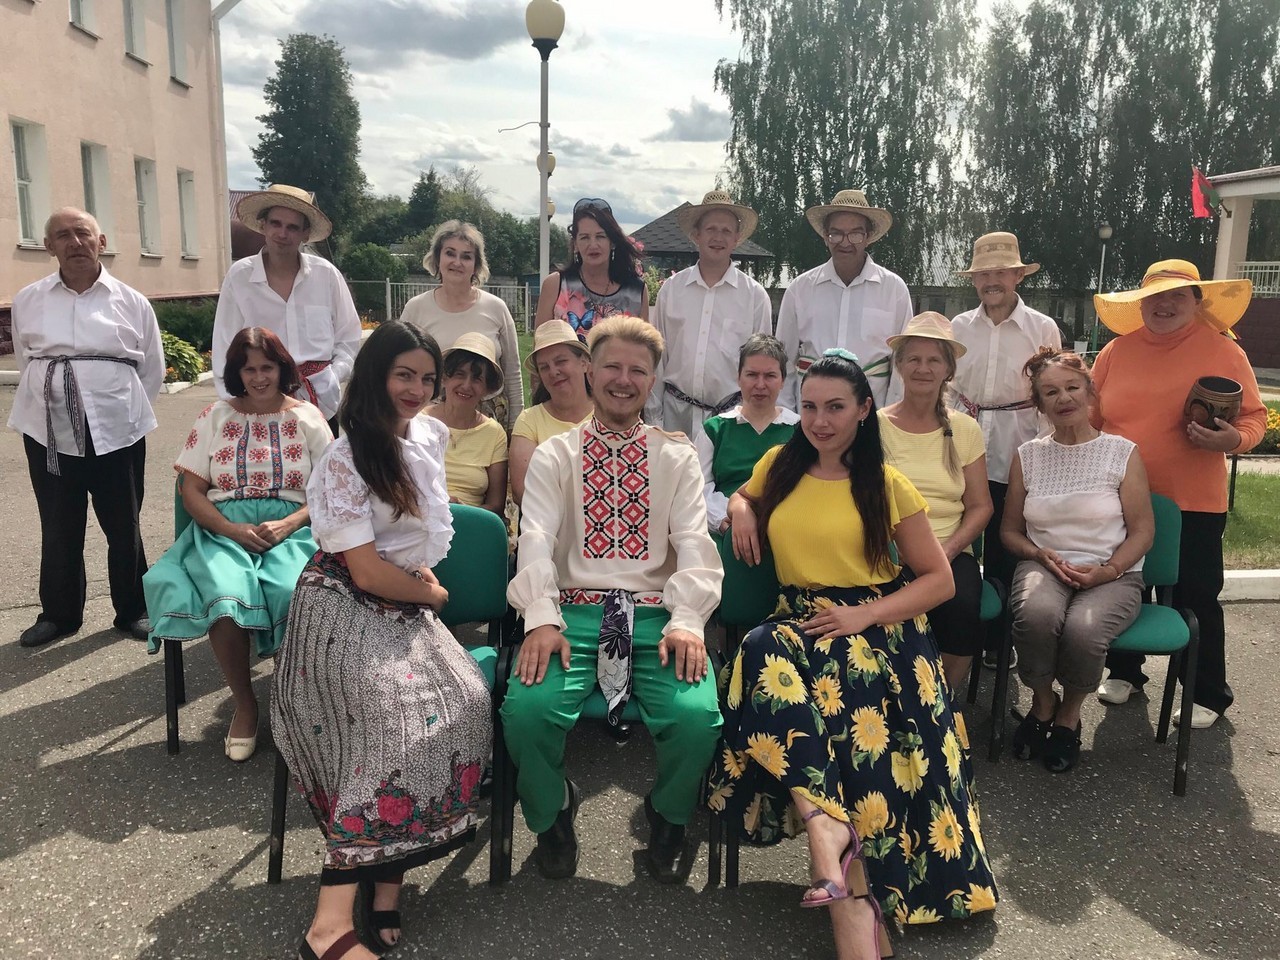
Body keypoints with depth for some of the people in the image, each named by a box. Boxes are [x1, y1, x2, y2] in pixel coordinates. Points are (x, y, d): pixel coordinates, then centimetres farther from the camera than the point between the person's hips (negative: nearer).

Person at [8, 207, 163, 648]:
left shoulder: (131, 302, 2)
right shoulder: (28, 301, 6)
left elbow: (152, 369, 9)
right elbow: (26, 361, 14)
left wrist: (126, 411, 9)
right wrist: (52, 403, 11)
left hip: (117, 433, -1)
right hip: (49, 433, 2)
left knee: (124, 527, 7)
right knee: (58, 529, 9)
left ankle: (133, 610, 21)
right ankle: (59, 613, 24)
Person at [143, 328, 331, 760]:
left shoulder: (307, 417, 8)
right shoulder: (215, 416, 11)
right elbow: (192, 490, 6)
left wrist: (288, 524, -14)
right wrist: (233, 530, -11)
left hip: (290, 527, -1)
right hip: (223, 527, 1)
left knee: (295, 595, -34)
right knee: (226, 599, -32)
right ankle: (244, 704, -8)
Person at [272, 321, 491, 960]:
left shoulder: (431, 436, 12)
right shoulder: (345, 460, -10)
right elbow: (367, 572, -14)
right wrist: (432, 594, 1)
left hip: (407, 607, 7)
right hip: (344, 611, -6)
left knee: (467, 700, -22)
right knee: (398, 710, -31)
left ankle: (388, 874, -14)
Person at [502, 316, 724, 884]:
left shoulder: (678, 458, 14)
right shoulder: (552, 457, 12)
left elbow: (695, 543, 2)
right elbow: (536, 540, -1)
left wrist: (686, 620, -16)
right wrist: (540, 618, -19)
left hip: (654, 613, 1)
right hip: (573, 611, 0)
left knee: (697, 717, -26)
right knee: (527, 709, -28)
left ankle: (668, 817, 11)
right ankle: (551, 814, 9)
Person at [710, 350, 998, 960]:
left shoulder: (886, 485, 2)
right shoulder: (778, 465, 10)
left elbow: (939, 579, 3)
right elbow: (742, 497, 33)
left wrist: (864, 615, -12)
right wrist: (740, 507, 7)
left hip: (874, 629, -2)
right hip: (796, 624, 2)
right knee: (763, 657, -34)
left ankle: (849, 903, -26)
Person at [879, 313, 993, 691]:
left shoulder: (965, 429, 11)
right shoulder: (875, 426, 4)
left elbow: (980, 506, 8)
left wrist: (948, 551, -9)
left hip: (951, 554, 2)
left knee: (962, 606, -29)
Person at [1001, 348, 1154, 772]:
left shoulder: (1123, 453, 3)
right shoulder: (1028, 456, 9)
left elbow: (1142, 532, 2)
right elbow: (1010, 531, 13)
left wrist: (1107, 571, -14)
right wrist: (1041, 554, -7)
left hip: (1112, 575, -1)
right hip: (1043, 565, 1)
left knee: (1083, 629, -34)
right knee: (1036, 613, -35)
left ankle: (1070, 714, -1)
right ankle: (1042, 702, -3)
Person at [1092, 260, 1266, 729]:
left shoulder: (1224, 352, -3)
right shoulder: (1117, 351, 3)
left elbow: (1254, 417, -1)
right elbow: (1090, 417, 10)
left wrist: (1234, 439, -22)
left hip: (1192, 503, -2)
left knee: (1194, 598, 5)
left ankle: (1208, 695, 23)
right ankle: (1123, 671, 35)